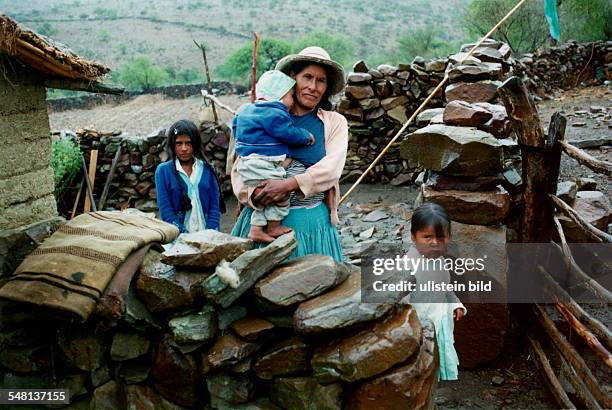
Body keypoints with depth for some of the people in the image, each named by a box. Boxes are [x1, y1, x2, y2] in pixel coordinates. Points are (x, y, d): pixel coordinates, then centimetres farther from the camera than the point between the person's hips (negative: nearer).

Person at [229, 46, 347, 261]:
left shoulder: (335, 122, 7)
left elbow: (331, 168, -8)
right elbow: (239, 167, 2)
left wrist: (288, 185, -21)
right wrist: (254, 194, -19)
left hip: (310, 221, 0)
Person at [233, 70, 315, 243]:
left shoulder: (247, 110, 16)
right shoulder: (275, 114, -14)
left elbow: (235, 124, 28)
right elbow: (289, 134, -14)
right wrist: (307, 136, 4)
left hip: (248, 162, 10)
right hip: (263, 165, -10)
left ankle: (256, 229, 19)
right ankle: (273, 227, 12)